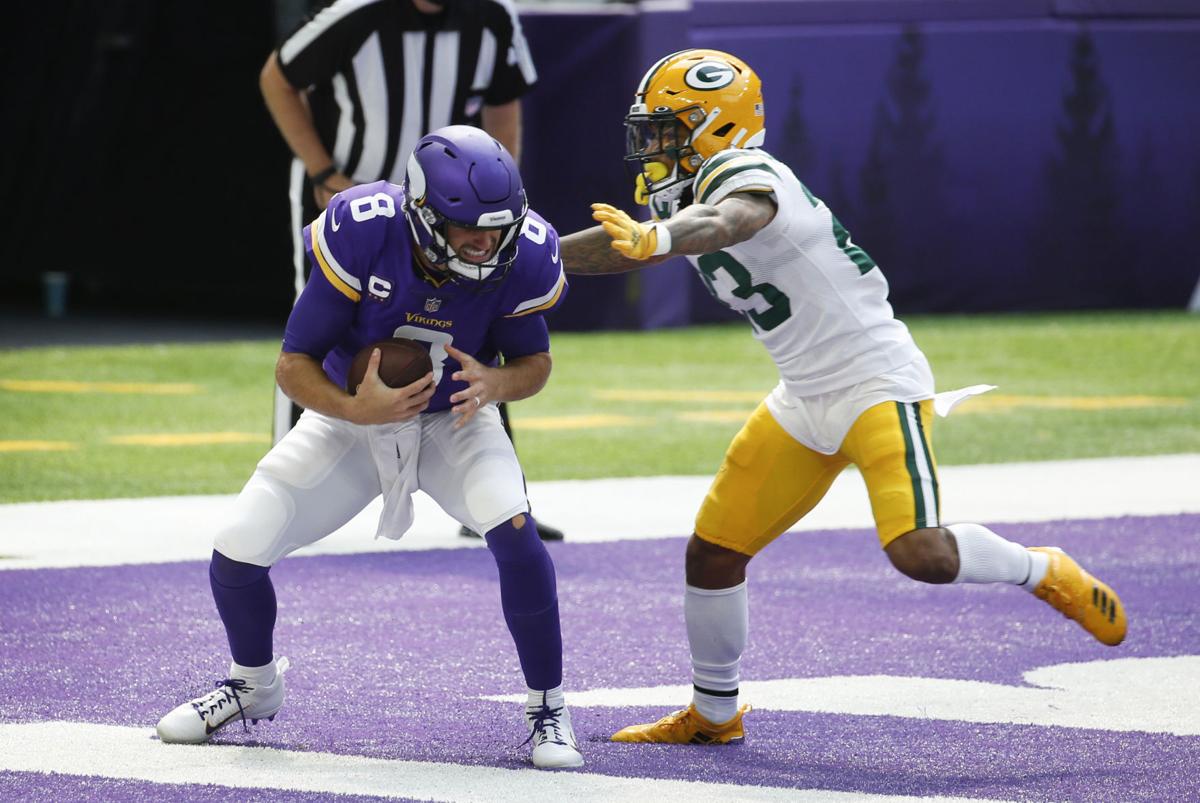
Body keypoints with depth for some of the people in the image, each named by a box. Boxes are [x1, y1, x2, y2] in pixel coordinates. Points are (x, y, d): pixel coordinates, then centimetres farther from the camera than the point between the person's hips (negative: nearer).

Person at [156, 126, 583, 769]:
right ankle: (253, 686, 26)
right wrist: (355, 409, -41)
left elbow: (535, 361, -7)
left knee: (513, 529, -30)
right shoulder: (362, 235, -31)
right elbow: (294, 364, -22)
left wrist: (497, 382, -30)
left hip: (453, 420, 0)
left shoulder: (519, 256, -25)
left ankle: (547, 707, -9)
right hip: (351, 416, 0)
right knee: (237, 554, -8)